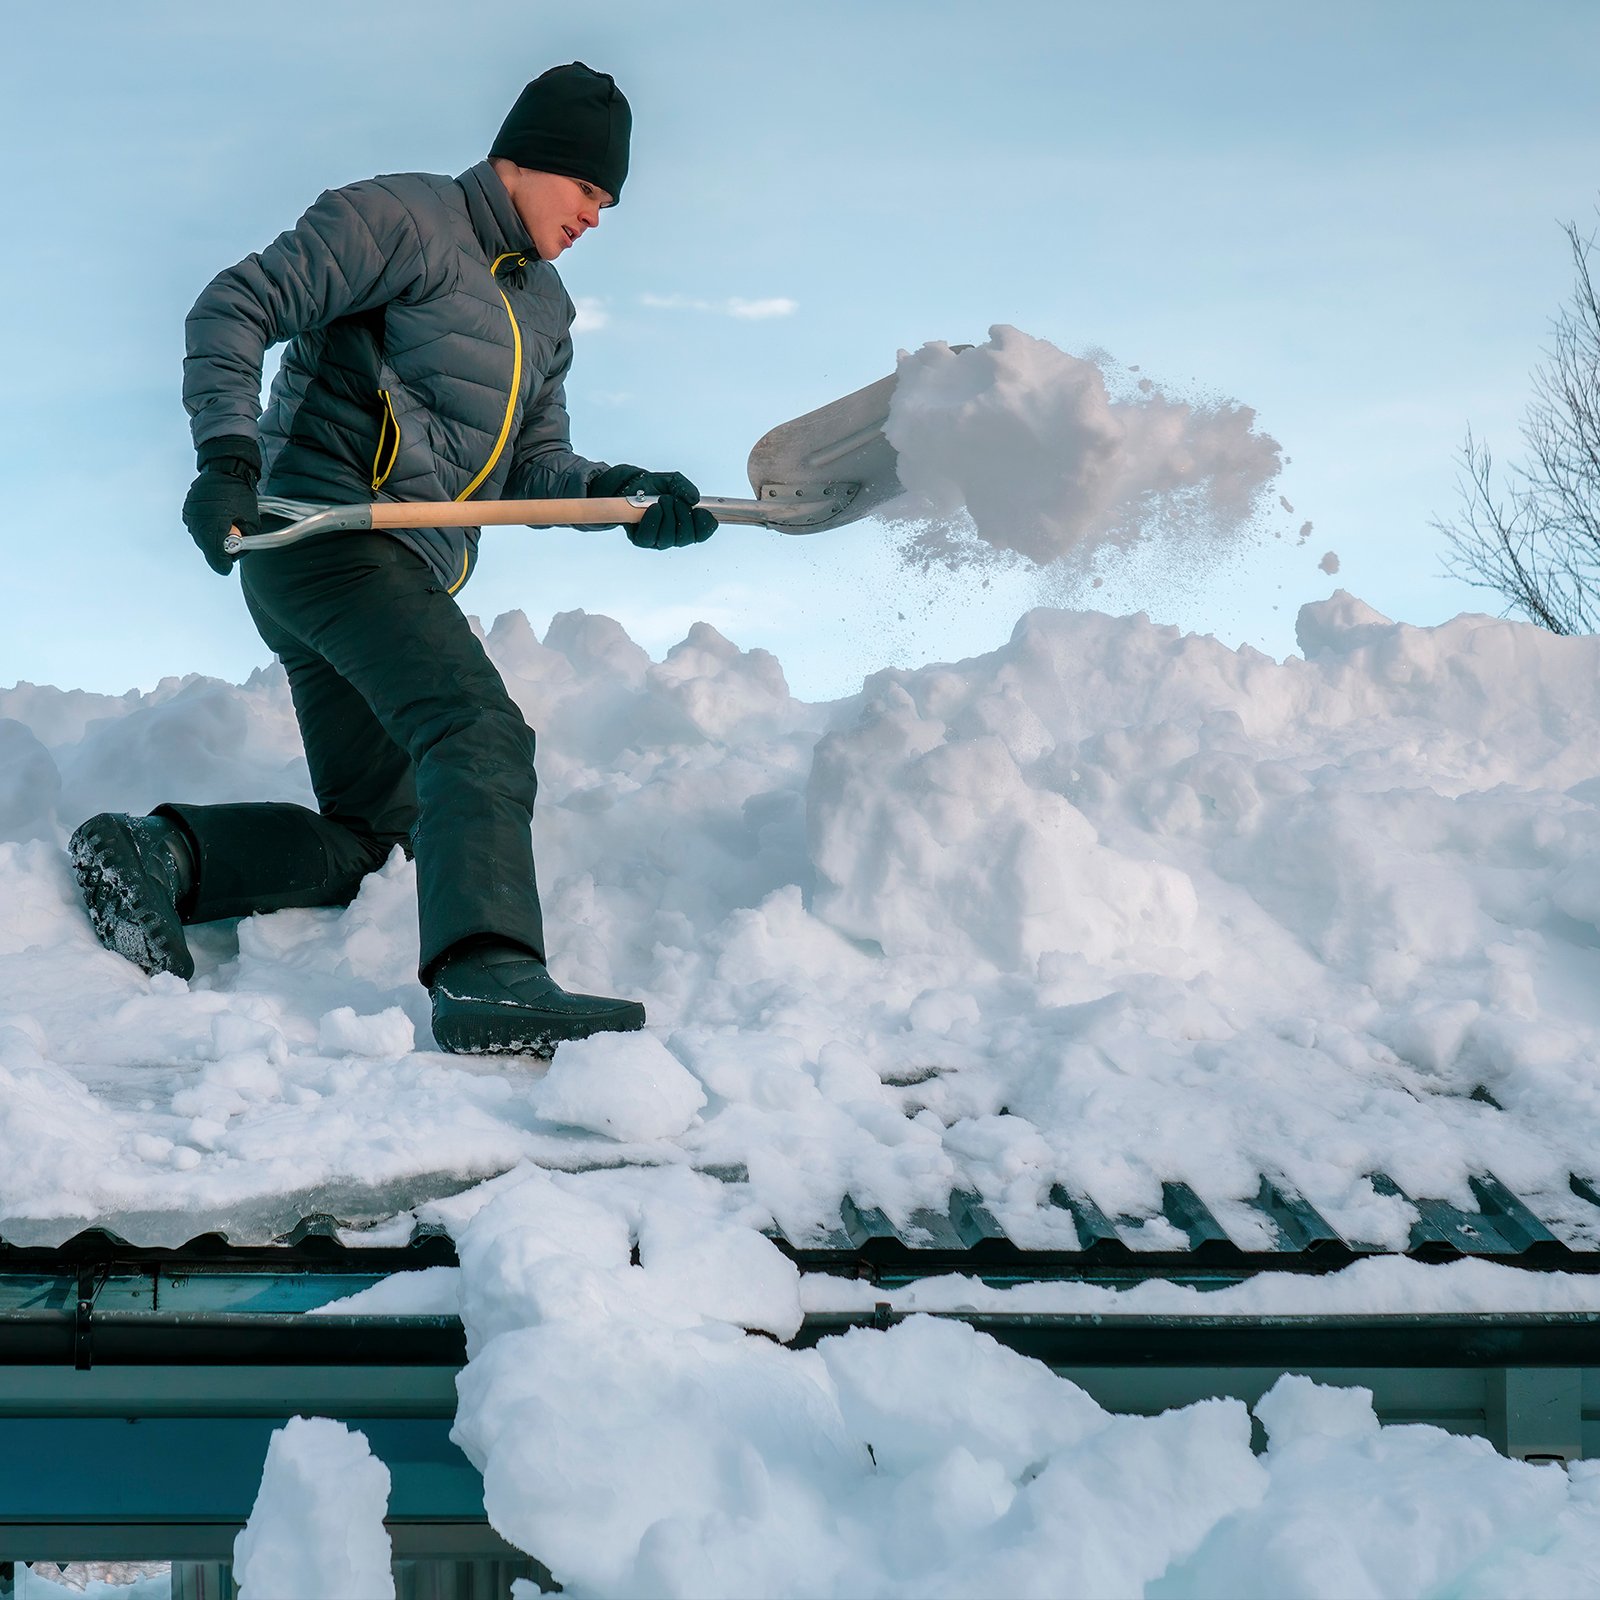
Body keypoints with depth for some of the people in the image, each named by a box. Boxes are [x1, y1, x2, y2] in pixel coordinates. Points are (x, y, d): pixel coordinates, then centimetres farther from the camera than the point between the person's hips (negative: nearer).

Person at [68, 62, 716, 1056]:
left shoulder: (546, 311, 22)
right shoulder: (403, 220, -4)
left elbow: (533, 467, 17)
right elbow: (234, 310, -10)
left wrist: (620, 492, -4)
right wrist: (229, 456, -24)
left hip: (406, 575, 10)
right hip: (328, 522, -10)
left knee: (368, 832, 10)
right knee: (482, 734, -29)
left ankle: (153, 854, 2)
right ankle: (485, 976, -45)